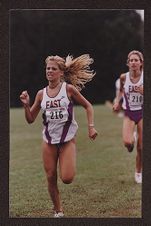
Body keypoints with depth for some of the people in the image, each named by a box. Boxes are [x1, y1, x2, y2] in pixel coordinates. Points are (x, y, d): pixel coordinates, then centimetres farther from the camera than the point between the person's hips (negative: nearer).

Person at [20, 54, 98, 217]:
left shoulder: (69, 89, -7)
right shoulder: (41, 94, 3)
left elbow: (87, 106, 2)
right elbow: (31, 119, 8)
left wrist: (91, 127, -8)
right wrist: (26, 105, -9)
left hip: (67, 139, -3)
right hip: (49, 140, 3)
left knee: (67, 179, -14)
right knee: (51, 178, 3)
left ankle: (70, 165, 23)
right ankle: (58, 211, 21)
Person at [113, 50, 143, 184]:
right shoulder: (124, 77, -6)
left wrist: (143, 92, -24)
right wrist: (117, 101, 0)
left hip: (142, 113, -1)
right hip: (129, 114, 1)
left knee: (141, 148, 1)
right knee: (127, 142, -22)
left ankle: (138, 172, 25)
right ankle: (132, 140, 17)